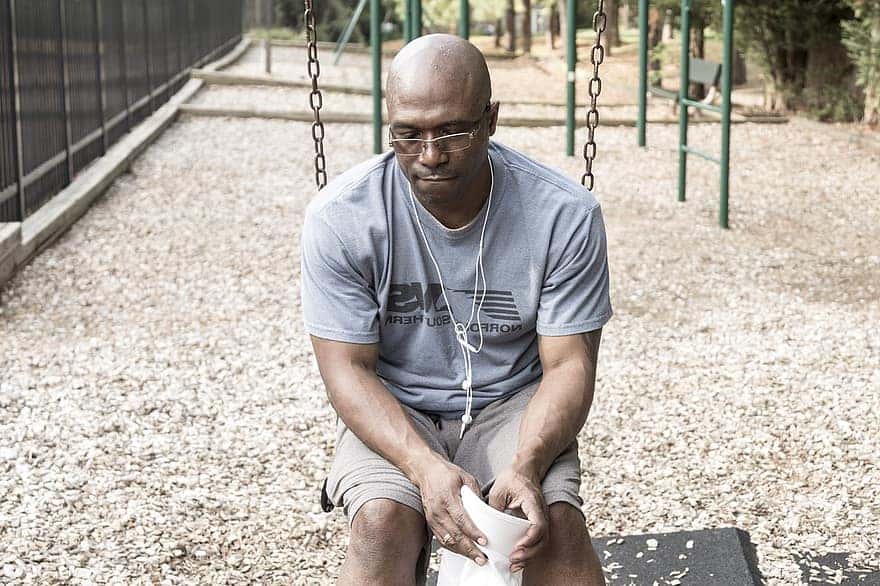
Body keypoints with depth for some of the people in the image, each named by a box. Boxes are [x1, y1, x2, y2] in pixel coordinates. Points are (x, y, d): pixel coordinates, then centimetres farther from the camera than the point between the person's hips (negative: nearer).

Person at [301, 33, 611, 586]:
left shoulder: (566, 214, -15)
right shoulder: (340, 217, -16)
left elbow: (568, 364, -11)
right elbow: (348, 369, -13)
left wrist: (525, 466, -30)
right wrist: (426, 467, -30)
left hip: (512, 404, 1)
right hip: (392, 412, 0)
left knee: (556, 523, -26)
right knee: (383, 522, -29)